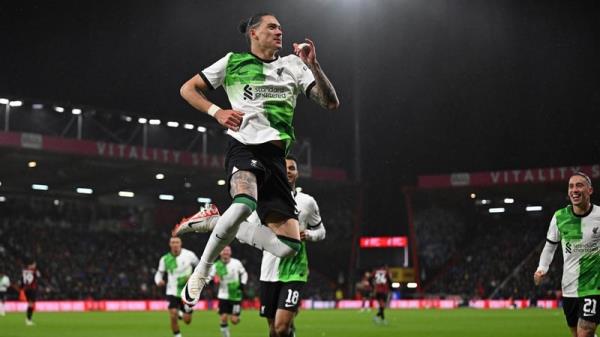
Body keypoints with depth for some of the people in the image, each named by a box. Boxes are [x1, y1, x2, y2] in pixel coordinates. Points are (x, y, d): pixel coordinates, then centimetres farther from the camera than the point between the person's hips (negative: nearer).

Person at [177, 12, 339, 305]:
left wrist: (313, 65, -4)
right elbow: (188, 89, 15)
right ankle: (202, 270, -21)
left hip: (275, 156, 5)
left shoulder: (293, 65, 19)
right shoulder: (234, 61, 11)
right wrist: (217, 112, -2)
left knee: (289, 245, -6)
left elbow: (331, 102, 10)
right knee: (245, 203, -39)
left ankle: (216, 223, 15)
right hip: (244, 146, -4)